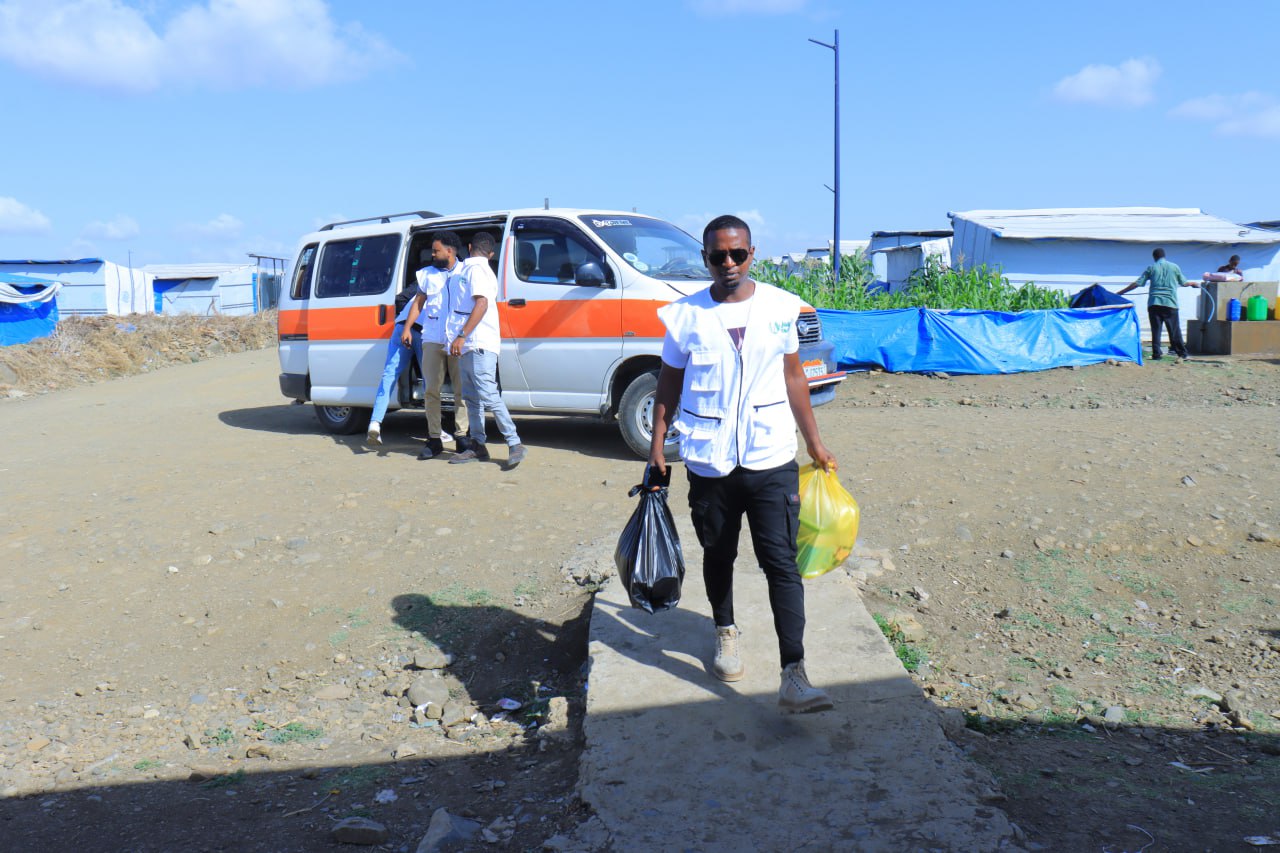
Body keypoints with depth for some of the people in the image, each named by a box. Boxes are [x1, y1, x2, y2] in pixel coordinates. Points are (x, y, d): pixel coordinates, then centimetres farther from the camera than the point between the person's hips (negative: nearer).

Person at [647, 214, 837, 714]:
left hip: (772, 460, 0)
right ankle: (725, 634, 42)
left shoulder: (779, 307, 1)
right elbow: (669, 384, 7)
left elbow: (793, 377, 10)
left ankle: (793, 678, -8)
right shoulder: (685, 316, -1)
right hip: (709, 462, 1)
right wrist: (657, 444, 2)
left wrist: (814, 443, 12)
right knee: (718, 556, 16)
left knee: (782, 562, -7)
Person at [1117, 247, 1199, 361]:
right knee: (1175, 330, 5)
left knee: (1155, 329, 2)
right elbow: (1184, 283, 21)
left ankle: (1156, 354, -3)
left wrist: (1119, 293, 7)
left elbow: (1137, 283, 2)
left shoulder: (1151, 268, 6)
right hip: (1170, 303, 0)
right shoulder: (1174, 267, 9)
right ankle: (1182, 353, 7)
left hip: (1154, 303, 0)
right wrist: (1193, 283, 44)